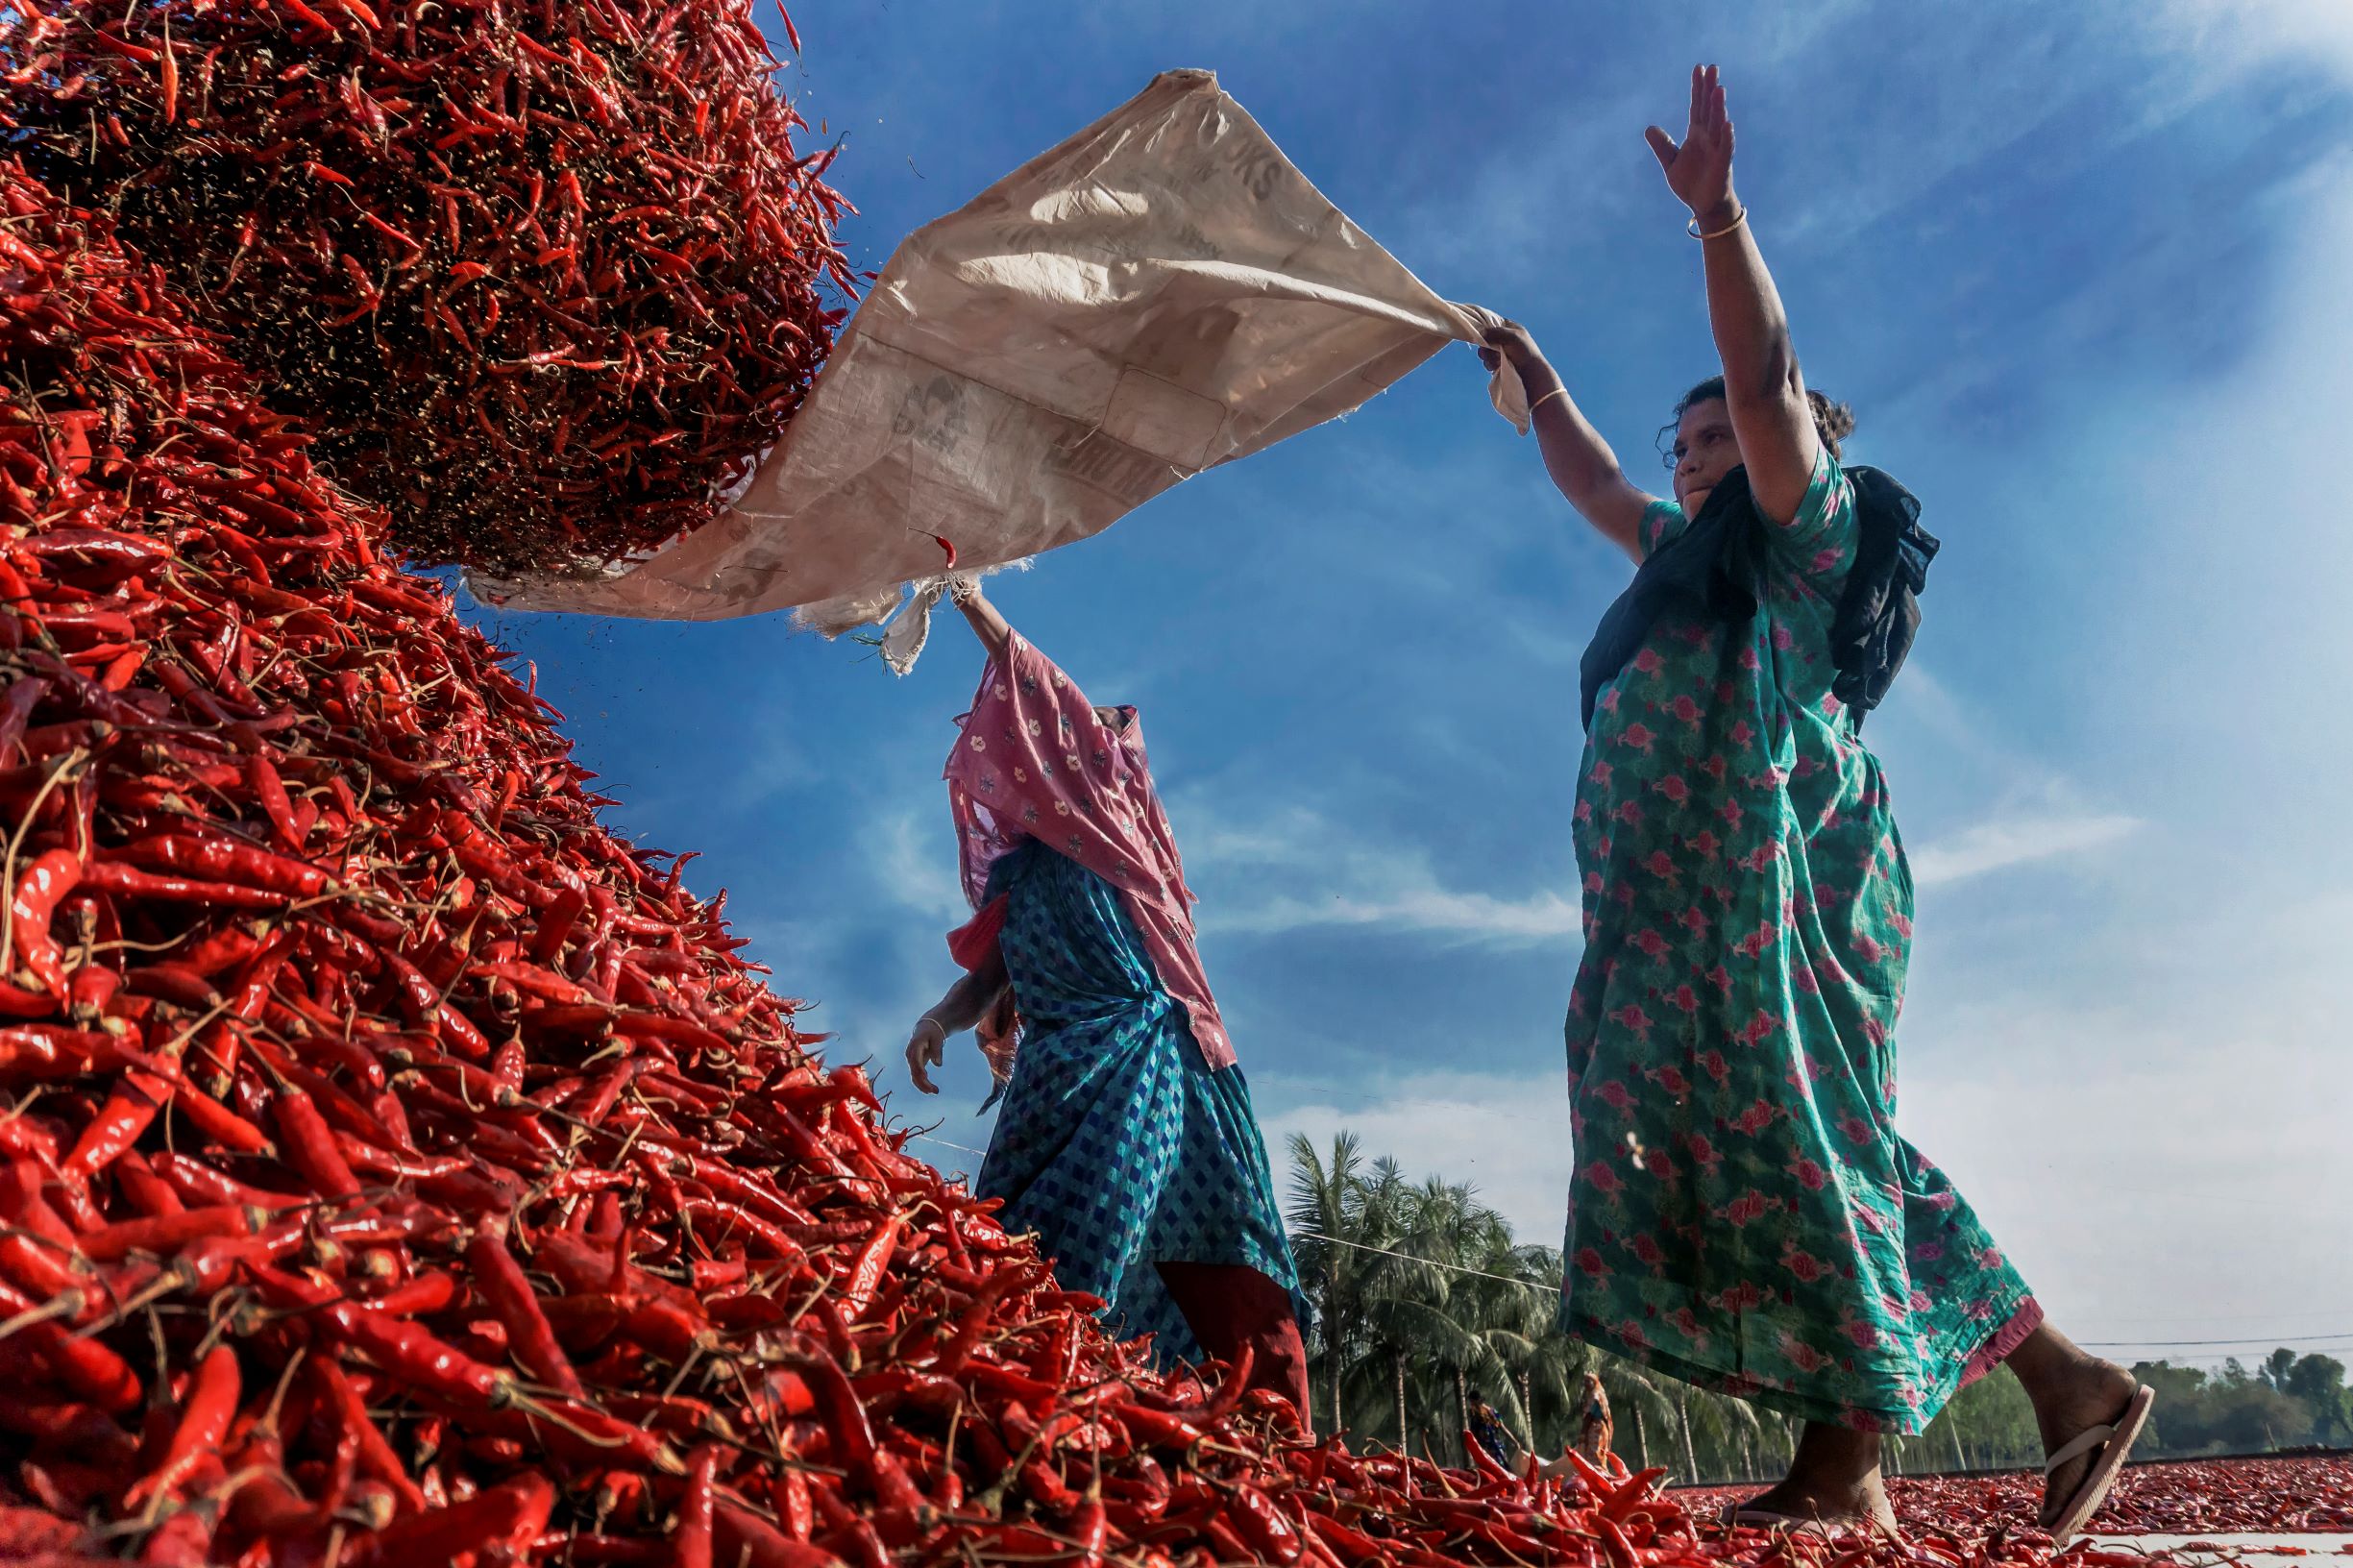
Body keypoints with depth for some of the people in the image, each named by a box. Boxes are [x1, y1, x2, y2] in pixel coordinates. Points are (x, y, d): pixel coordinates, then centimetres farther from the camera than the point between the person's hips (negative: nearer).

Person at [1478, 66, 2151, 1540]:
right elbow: (1595, 484, 44)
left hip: (1772, 857, -8)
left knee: (1780, 1118, -14)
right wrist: (1536, 374, 49)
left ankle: (1845, 1457, -12)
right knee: (1719, 1127, -1)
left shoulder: (1805, 520, 9)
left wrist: (1716, 211, -10)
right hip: (1685, 886, 8)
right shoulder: (1694, 553, 31)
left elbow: (1766, 375, -5)